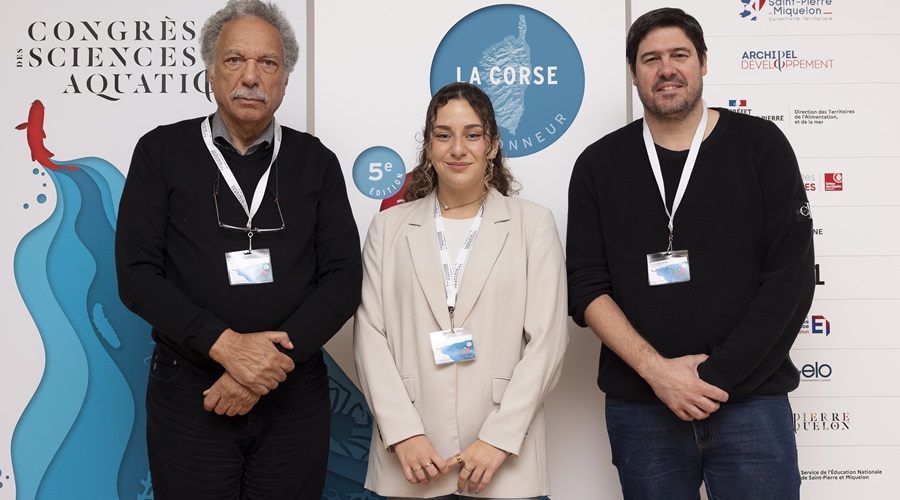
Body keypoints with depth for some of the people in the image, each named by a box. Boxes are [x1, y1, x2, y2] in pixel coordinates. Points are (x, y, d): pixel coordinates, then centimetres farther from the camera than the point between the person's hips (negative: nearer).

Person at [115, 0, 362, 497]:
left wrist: (271, 363, -14)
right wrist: (226, 345, -18)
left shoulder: (316, 161, 5)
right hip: (189, 395, -1)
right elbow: (136, 274, -5)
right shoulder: (162, 151, 2)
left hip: (294, 396, 2)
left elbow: (343, 277, -2)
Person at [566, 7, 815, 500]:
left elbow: (791, 278, -5)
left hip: (750, 399, -1)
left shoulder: (760, 144, 1)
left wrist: (716, 377, -11)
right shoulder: (599, 164, 5)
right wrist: (655, 369, -13)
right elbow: (587, 288, 0)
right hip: (639, 406, 1)